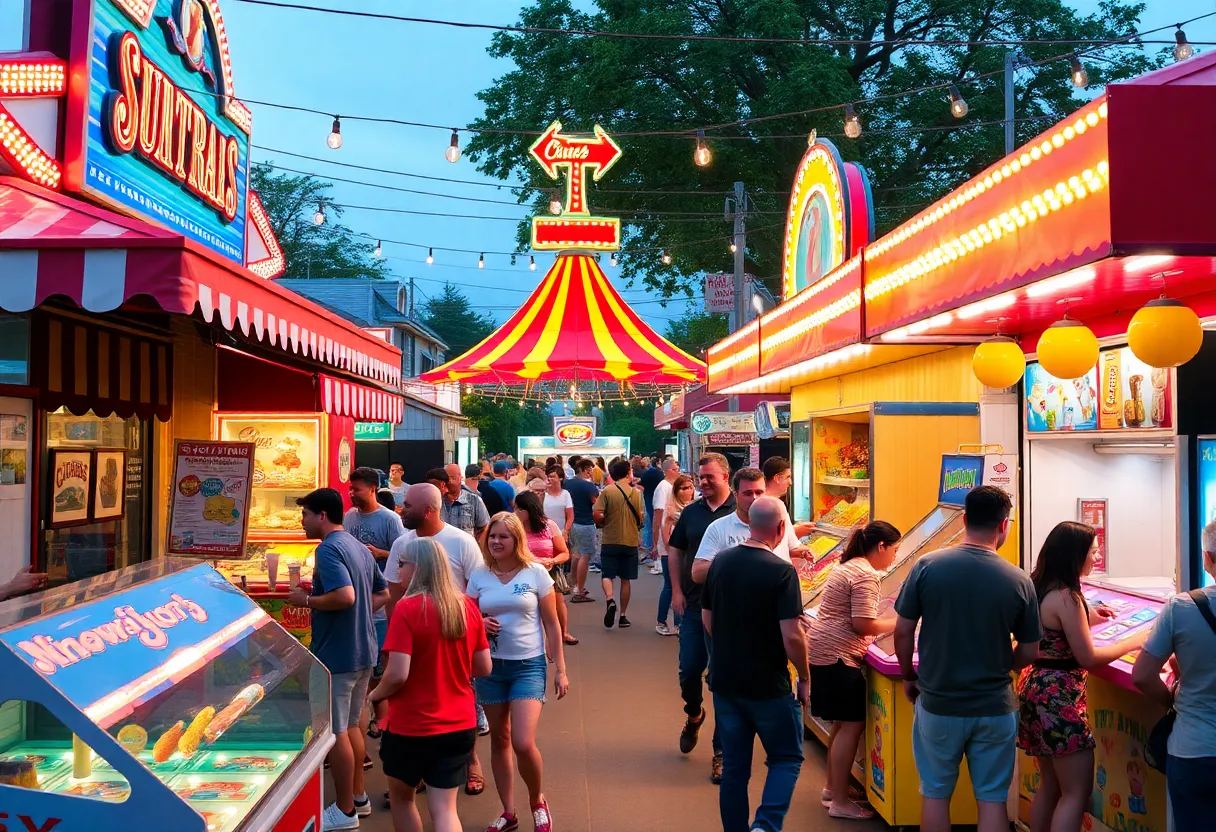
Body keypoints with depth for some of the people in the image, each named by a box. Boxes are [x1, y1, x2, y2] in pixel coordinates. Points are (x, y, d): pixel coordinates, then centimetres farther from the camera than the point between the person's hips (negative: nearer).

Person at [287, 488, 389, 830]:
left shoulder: (328, 549, -17)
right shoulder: (359, 547, 12)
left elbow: (345, 595, -31)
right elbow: (383, 594, 18)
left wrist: (306, 600, -17)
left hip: (336, 654, -9)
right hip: (362, 651, 9)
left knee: (336, 732, 1)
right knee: (351, 725, 20)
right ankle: (358, 797, 30)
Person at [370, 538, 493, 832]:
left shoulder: (408, 608, -15)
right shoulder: (468, 607, 0)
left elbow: (398, 675, -20)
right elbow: (484, 668, 6)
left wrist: (375, 696, 0)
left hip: (411, 725, -4)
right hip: (459, 724, 4)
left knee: (401, 797, 21)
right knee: (444, 808, 6)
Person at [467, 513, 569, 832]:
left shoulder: (536, 573, -5)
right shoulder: (479, 575, 1)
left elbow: (552, 625, 0)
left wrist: (561, 670, -2)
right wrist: (478, 623, -13)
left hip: (528, 665, -3)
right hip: (490, 665, 3)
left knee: (523, 743, -13)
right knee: (499, 739, 11)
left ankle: (537, 801, 14)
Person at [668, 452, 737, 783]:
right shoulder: (691, 512, 6)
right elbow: (675, 550, 15)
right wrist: (677, 591, 6)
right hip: (693, 605, 4)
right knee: (689, 671, 9)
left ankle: (721, 751, 13)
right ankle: (694, 715, 41)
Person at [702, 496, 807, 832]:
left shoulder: (721, 561, -1)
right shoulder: (782, 571, -18)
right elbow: (791, 636, -20)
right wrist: (805, 678, -5)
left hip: (725, 682, 5)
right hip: (768, 686, -5)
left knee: (734, 766, 15)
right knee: (787, 759, 12)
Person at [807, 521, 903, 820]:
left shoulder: (849, 566, 16)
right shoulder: (866, 576, -16)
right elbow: (863, 625, -21)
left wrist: (888, 619, 11)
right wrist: (897, 623, -7)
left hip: (823, 651, 11)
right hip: (837, 656, -11)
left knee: (844, 723, 18)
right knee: (852, 725, -5)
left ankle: (833, 788, 27)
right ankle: (840, 801, 0)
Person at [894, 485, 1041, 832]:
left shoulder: (927, 566, -11)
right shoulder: (1019, 581, -10)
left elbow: (903, 632, -4)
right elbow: (1028, 654, -1)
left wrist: (909, 677, 13)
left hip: (937, 704, 0)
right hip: (994, 708, 0)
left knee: (935, 793, 15)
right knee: (992, 798, 12)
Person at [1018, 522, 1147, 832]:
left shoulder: (1039, 588, 8)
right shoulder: (1066, 597, -19)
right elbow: (1087, 658, -15)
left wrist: (1085, 619, 18)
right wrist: (1133, 641, -5)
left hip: (1037, 686, 9)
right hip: (1060, 694, -9)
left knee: (1049, 785, 19)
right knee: (1076, 793, -1)